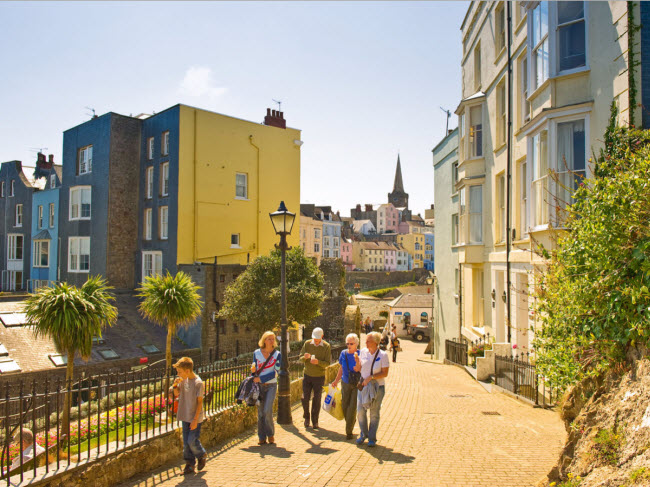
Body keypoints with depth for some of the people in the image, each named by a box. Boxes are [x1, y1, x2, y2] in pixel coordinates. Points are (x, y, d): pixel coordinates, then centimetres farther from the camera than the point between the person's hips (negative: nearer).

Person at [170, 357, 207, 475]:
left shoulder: (198, 383, -18)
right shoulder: (183, 380, 1)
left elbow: (200, 402, -15)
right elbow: (177, 394, 14)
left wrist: (195, 419, -17)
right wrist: (175, 385, -7)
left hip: (195, 418, -6)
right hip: (185, 416, 6)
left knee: (192, 441, -5)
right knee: (186, 443, 9)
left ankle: (202, 455, 22)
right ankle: (190, 464, 21)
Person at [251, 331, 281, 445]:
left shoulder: (277, 354, -3)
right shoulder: (257, 353, 3)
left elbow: (275, 372, -9)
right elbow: (254, 369, 14)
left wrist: (260, 378, -15)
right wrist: (253, 369, -9)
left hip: (271, 385, -2)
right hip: (259, 386, 2)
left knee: (267, 411, -13)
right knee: (260, 412, 4)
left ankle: (271, 435, 7)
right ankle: (262, 437, 16)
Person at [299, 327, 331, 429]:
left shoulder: (326, 346, -8)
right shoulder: (307, 343, -3)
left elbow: (327, 363, -10)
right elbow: (301, 358, -1)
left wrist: (318, 362, -30)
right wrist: (305, 357, -25)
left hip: (319, 376, -1)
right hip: (307, 375, 2)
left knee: (317, 400, 3)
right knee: (305, 398, 1)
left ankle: (315, 421, 18)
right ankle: (306, 418, 25)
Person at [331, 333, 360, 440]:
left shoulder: (360, 354, -13)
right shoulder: (343, 353, -1)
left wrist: (357, 360, -34)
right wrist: (336, 381, 18)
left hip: (357, 384, -4)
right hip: (345, 383, 4)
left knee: (352, 407, -6)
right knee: (345, 406, 8)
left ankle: (349, 431, 9)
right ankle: (352, 421, 37)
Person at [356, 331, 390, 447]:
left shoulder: (383, 355, -9)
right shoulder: (363, 352, 1)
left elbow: (385, 373, -11)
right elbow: (359, 368, 11)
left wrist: (370, 377, -18)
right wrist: (357, 362, -10)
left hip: (377, 387, -3)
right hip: (363, 385, 3)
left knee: (374, 413, 4)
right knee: (360, 410, -1)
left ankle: (372, 438, 19)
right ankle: (363, 434, 21)